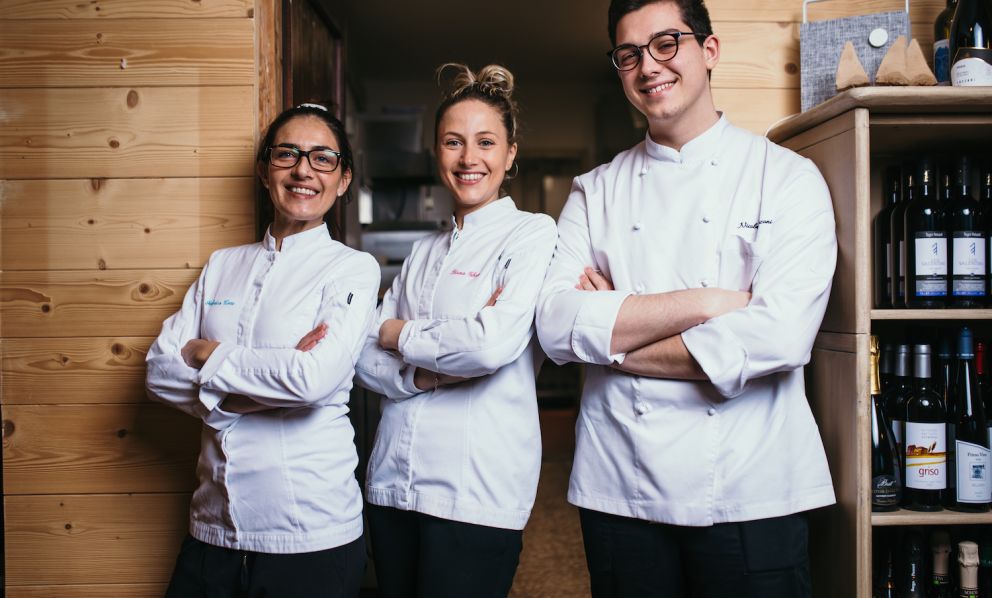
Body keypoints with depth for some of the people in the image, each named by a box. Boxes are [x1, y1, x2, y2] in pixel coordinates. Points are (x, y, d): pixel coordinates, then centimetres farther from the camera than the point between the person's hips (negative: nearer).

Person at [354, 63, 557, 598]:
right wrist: (425, 375, -11)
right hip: (392, 482, 6)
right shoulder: (424, 252, 15)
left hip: (476, 492, -6)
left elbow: (494, 343, -20)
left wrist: (401, 335, -4)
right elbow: (367, 358, 9)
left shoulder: (532, 233, -4)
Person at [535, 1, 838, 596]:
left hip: (751, 490, -2)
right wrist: (706, 303, -14)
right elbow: (557, 325, -6)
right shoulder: (595, 192, 8)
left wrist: (611, 338, -9)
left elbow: (779, 337, -15)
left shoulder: (788, 177, -1)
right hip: (619, 486, 3)